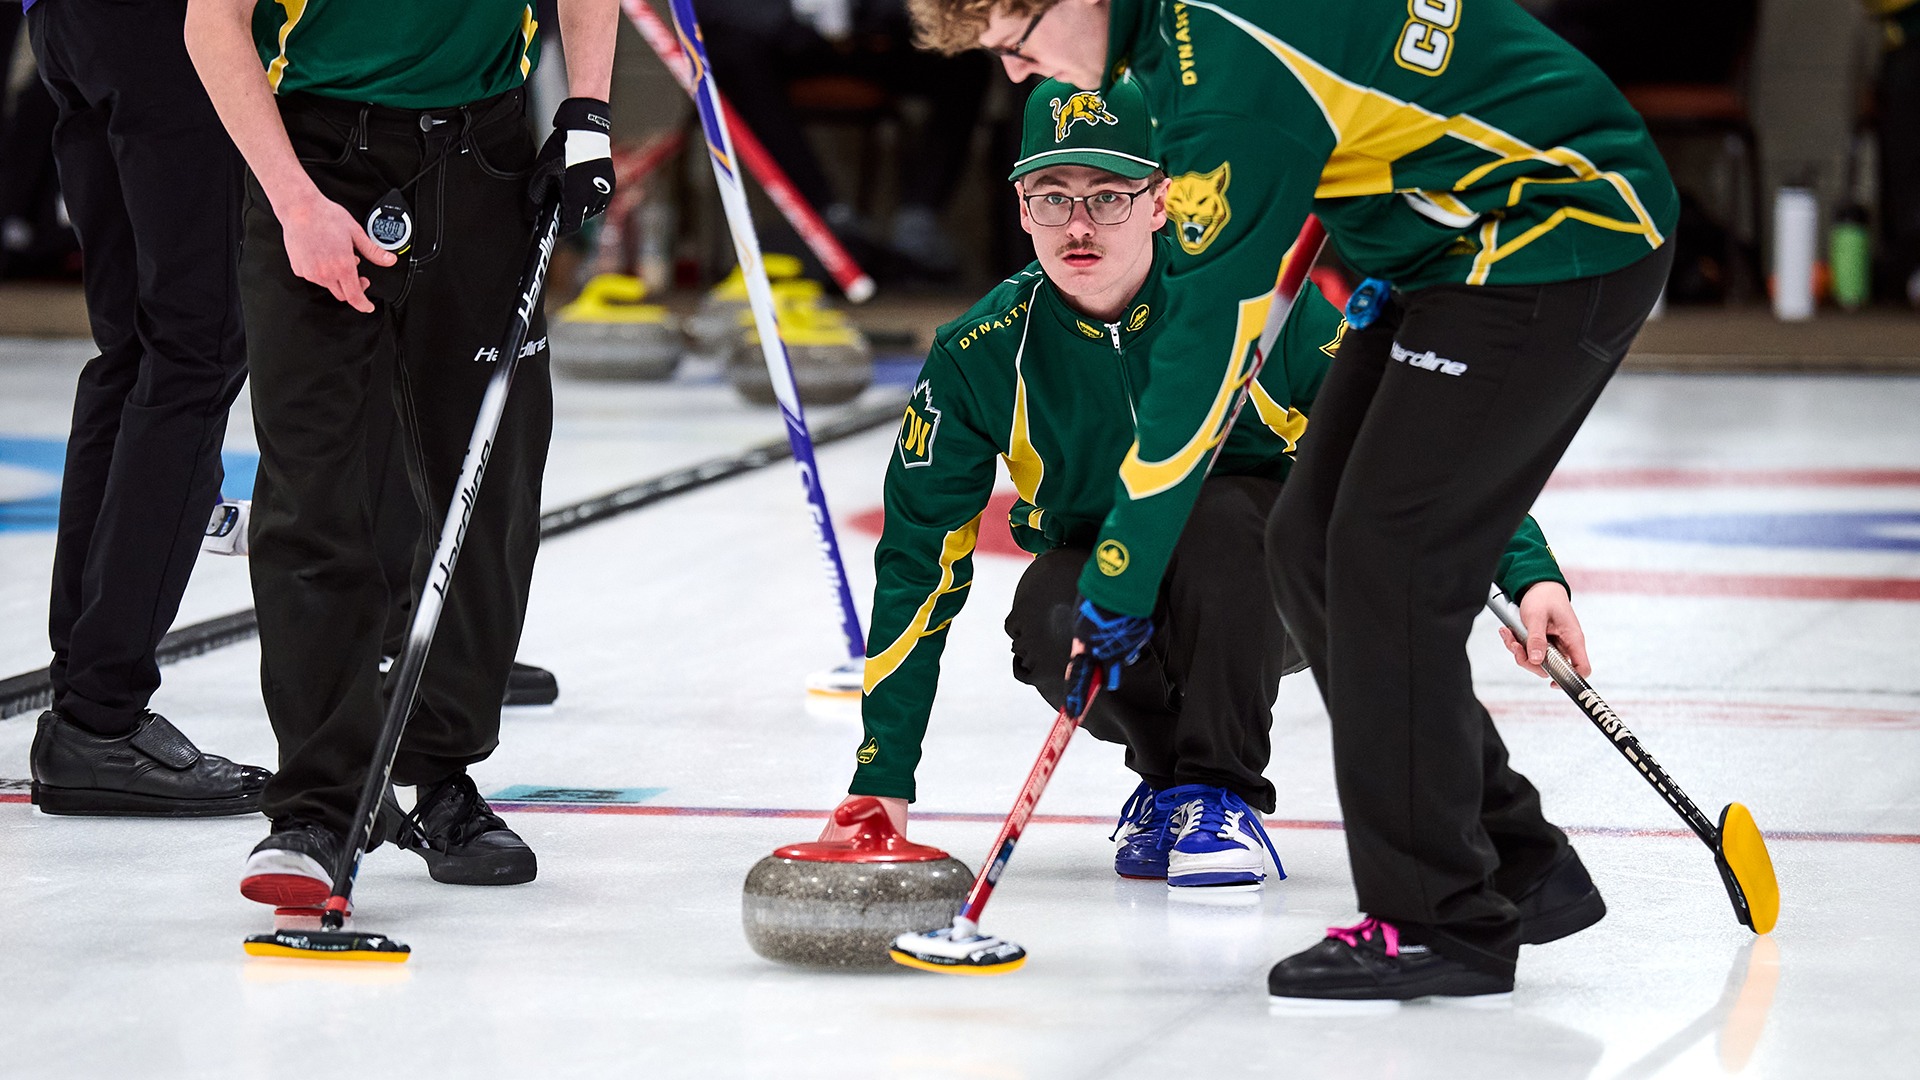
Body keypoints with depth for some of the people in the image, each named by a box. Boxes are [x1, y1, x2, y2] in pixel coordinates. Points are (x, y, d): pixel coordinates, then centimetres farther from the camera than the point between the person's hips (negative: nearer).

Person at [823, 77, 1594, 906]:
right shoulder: (981, 357, -16)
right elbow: (918, 564, -10)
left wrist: (1528, 572, -33)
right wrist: (884, 779, -14)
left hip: (1266, 607, -1)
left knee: (1221, 512, -34)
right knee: (1049, 619, -33)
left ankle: (1219, 788, -17)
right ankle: (1167, 768, -1)